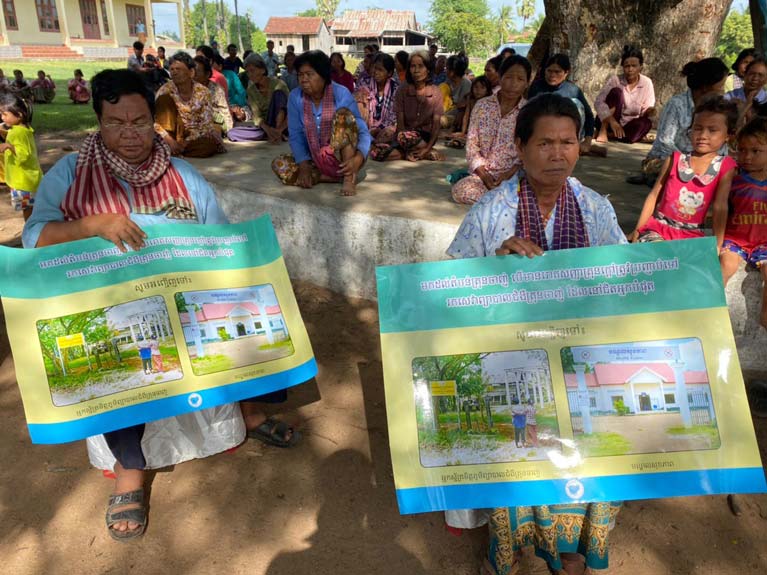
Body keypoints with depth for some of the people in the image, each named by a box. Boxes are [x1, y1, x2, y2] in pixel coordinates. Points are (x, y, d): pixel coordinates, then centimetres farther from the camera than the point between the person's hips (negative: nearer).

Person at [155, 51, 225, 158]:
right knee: (165, 98, -22)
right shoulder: (165, 90, -7)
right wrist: (169, 140, -24)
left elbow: (206, 124, -9)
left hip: (193, 135, 0)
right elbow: (154, 121, -11)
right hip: (173, 134, 0)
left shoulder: (203, 92, -6)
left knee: (210, 145, -34)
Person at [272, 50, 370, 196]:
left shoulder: (341, 94, -14)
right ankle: (342, 176, -16)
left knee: (343, 113, -26)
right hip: (316, 161, 4)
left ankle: (350, 177, -27)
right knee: (279, 165, -20)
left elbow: (363, 131, -17)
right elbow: (296, 136, -4)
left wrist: (358, 158, -37)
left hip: (343, 159, -4)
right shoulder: (295, 98, -6)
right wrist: (304, 165, -21)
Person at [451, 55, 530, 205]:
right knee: (460, 190, -29)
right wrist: (484, 175, -10)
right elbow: (472, 144, 3)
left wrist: (509, 175, -18)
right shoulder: (482, 106, 5)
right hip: (483, 173, 2)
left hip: (515, 175, -2)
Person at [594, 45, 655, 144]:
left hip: (627, 125, 2)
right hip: (608, 122, -2)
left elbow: (646, 109, -2)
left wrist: (649, 112, -28)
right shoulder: (615, 80, -9)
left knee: (646, 122, -30)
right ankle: (603, 131, -21)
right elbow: (598, 102, -22)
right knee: (617, 91, -23)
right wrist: (612, 121, -35)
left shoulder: (647, 83, -3)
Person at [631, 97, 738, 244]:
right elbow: (654, 195, 3)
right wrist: (638, 229, 1)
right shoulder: (675, 160, -1)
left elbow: (720, 206, -6)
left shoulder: (725, 167, -2)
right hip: (659, 227, -1)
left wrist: (717, 244, -11)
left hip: (692, 234, 1)